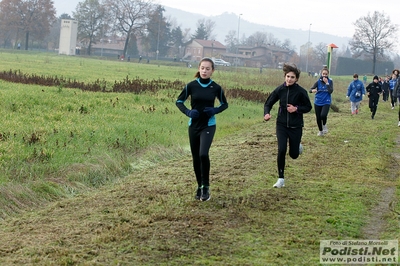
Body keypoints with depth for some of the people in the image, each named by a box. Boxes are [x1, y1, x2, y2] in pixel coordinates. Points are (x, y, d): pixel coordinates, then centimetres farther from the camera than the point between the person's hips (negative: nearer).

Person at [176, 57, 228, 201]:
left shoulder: (216, 88, -4)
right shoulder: (191, 86, -4)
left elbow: (224, 104, 11)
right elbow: (179, 101, 5)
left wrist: (215, 110, -10)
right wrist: (188, 112, -13)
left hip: (208, 125, -2)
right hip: (193, 125, 2)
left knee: (203, 154, -20)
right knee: (196, 157, 8)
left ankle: (206, 187, -8)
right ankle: (199, 186, 25)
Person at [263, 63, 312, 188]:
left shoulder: (301, 92, -12)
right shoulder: (280, 90, -6)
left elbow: (308, 107, 0)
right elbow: (268, 103, 4)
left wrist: (296, 109, -17)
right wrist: (266, 113, -17)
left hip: (296, 126, -1)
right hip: (281, 125, 1)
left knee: (294, 154, 7)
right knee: (281, 150, -15)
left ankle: (297, 146, 46)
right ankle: (281, 179, -2)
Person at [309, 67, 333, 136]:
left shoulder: (330, 81, -3)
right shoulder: (318, 81, -2)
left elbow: (330, 91, -14)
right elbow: (310, 89, -10)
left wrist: (327, 83, -20)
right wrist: (312, 90, -34)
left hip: (326, 102, -2)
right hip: (318, 102, 2)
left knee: (323, 115, -26)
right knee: (318, 118, 7)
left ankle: (324, 125, 6)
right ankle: (320, 131, 31)